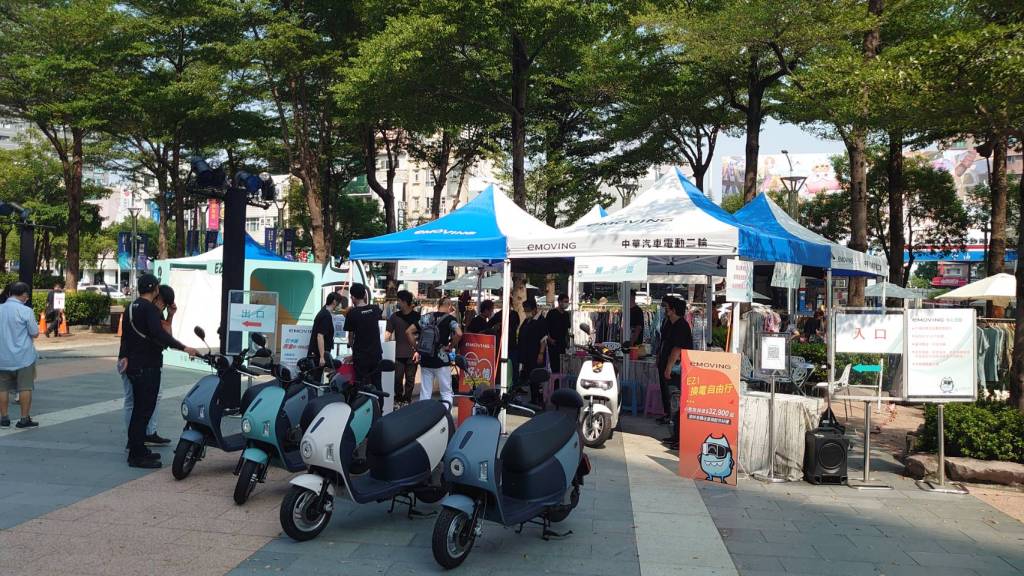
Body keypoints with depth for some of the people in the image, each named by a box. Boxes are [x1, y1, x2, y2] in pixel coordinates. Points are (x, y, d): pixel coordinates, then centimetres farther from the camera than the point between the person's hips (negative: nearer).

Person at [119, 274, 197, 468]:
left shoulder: (131, 307, 15)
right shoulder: (150, 309, -15)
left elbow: (126, 334, 22)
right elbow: (159, 333, -28)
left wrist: (125, 356, 27)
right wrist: (183, 348, -30)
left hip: (134, 365, 10)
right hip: (148, 365, -10)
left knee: (139, 407, 18)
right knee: (145, 408, -7)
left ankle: (136, 448, 26)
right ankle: (137, 455, -6)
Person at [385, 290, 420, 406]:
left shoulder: (417, 316, 1)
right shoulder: (395, 316, 7)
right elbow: (388, 333, 6)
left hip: (412, 354, -1)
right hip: (398, 353, 2)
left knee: (410, 379, 5)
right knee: (397, 378, 1)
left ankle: (407, 400, 16)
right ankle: (398, 399, 16)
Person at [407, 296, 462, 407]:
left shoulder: (425, 317, 9)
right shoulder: (450, 318, -5)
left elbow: (408, 332, 6)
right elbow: (458, 333, -23)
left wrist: (416, 349, 9)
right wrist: (450, 347, -8)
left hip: (425, 360, 4)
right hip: (441, 361, -4)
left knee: (425, 394, 10)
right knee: (447, 393, 5)